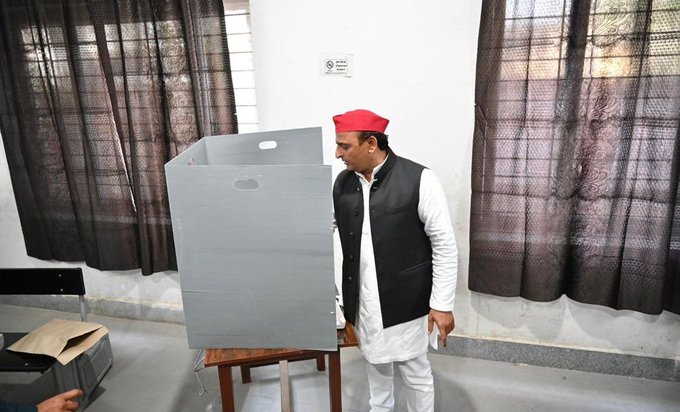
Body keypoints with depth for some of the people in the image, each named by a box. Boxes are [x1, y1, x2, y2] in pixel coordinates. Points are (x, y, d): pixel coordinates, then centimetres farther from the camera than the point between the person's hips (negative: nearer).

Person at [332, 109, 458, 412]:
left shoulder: (419, 180, -17)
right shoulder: (342, 182, -1)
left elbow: (445, 245, -13)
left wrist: (442, 304, -13)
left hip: (405, 299, -4)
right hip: (362, 299, 5)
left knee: (414, 370, 12)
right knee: (375, 360, 24)